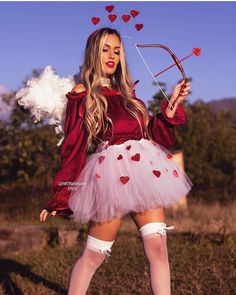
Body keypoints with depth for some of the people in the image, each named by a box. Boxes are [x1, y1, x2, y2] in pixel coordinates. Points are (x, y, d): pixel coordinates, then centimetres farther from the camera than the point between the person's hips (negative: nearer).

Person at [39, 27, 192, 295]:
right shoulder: (83, 94, 3)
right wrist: (62, 196, 0)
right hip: (112, 175, -5)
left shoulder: (126, 93, 19)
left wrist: (173, 103, 4)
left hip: (145, 172, 5)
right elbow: (73, 148, 0)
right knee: (94, 255, 0)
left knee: (158, 247, -6)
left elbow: (153, 132, 14)